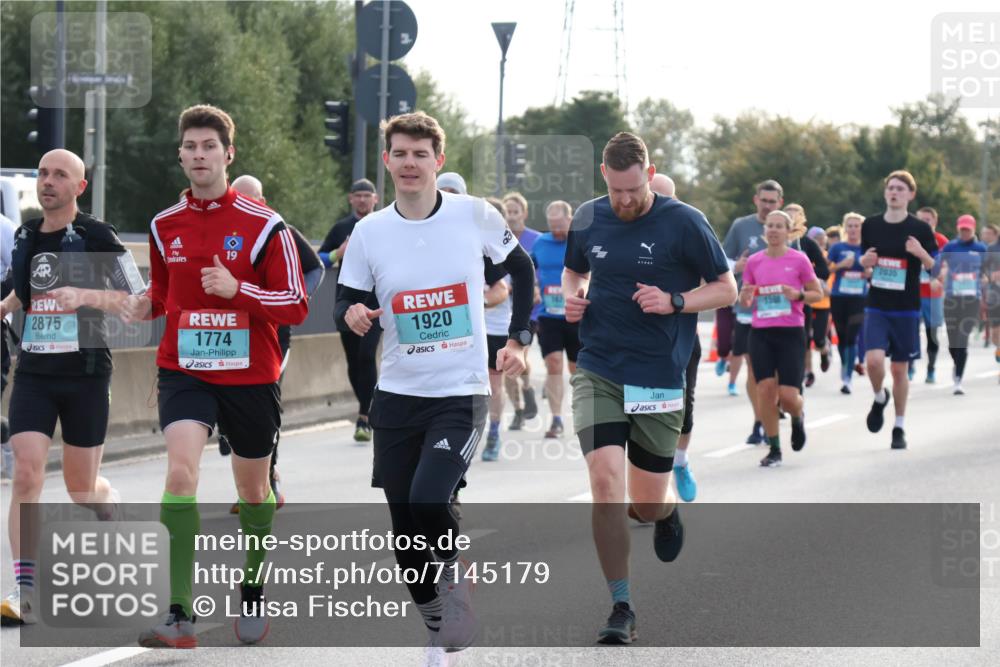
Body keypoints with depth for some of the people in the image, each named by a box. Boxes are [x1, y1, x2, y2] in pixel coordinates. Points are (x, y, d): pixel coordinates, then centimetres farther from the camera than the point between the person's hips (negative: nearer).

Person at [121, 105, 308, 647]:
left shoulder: (264, 225, -8)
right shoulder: (164, 226, 4)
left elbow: (296, 306, -8)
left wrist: (238, 290, -23)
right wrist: (146, 305, -4)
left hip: (251, 376, -1)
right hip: (184, 371, 1)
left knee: (252, 490, 14)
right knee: (180, 472, -21)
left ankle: (253, 593, 43)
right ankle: (180, 617, -25)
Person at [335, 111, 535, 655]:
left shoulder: (476, 216, -6)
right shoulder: (369, 232, -2)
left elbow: (521, 268, 10)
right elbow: (345, 305, 4)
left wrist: (519, 339, 3)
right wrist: (351, 315, -19)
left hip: (461, 393, -3)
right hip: (396, 396, 3)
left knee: (427, 501, -23)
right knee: (405, 532, 5)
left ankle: (454, 575, 7)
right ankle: (437, 625, 24)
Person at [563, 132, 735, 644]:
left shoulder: (684, 223, -7)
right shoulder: (588, 219, 4)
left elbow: (726, 289, 0)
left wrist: (674, 302, -17)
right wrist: (572, 295, 0)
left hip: (659, 381, -2)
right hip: (597, 372, 2)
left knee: (648, 504, 7)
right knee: (605, 480, -18)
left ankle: (669, 508, 48)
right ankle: (621, 609, -11)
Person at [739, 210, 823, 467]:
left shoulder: (799, 260, -1)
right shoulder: (754, 262, 7)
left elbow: (818, 294, 5)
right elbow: (744, 300, 15)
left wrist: (798, 295, -14)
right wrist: (746, 296, -9)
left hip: (791, 333, -2)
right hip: (761, 333, 3)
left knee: (788, 396, -9)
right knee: (765, 390, -7)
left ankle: (797, 418, 29)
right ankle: (774, 449, 7)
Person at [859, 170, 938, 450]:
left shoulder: (920, 229, -4)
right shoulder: (871, 225, 4)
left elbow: (937, 269, 0)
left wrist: (921, 254, -21)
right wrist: (865, 261, -6)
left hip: (907, 308, -1)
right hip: (876, 307, 1)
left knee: (899, 368, 5)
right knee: (874, 360, -18)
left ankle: (899, 428, 20)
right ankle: (879, 398, 14)